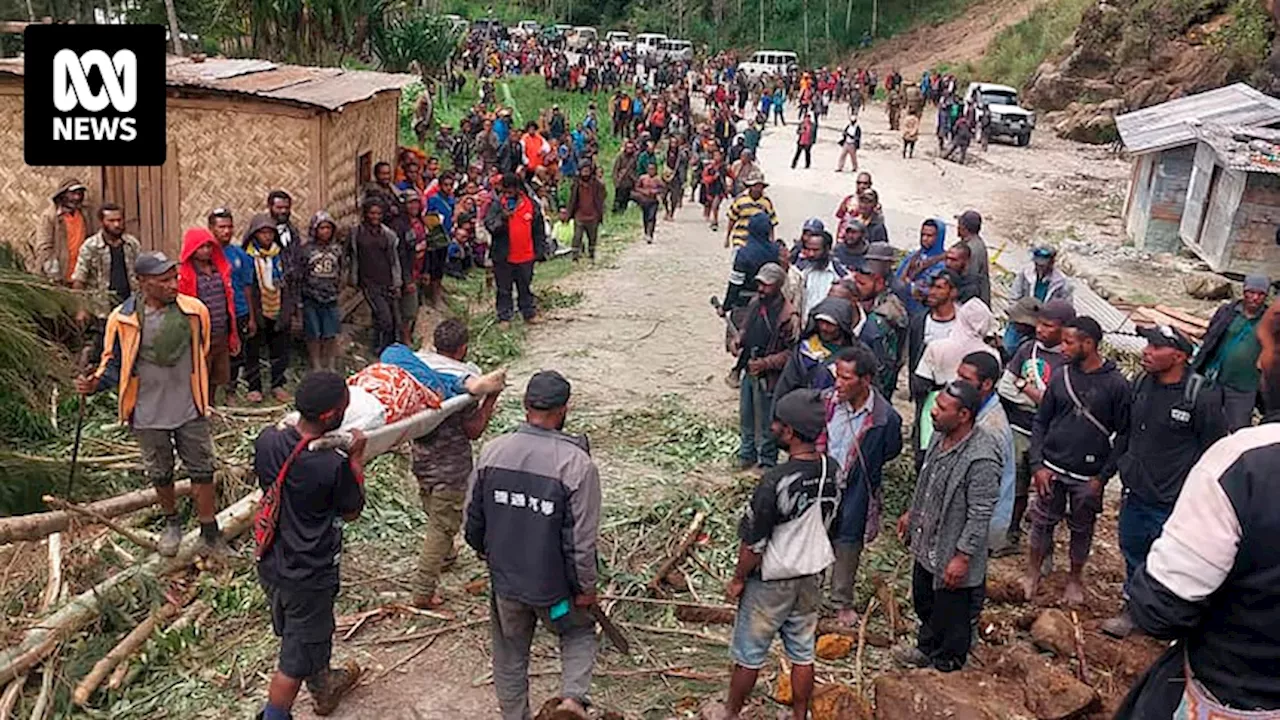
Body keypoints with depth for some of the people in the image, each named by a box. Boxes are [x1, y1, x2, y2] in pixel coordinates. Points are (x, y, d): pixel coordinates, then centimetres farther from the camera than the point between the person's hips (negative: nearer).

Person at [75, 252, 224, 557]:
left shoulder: (194, 310, -10)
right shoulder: (122, 319, -13)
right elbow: (113, 363, 0)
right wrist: (95, 383, -21)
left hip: (190, 409, 0)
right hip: (149, 414, 0)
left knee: (202, 471, 7)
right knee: (159, 473, 17)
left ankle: (210, 533, 21)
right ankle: (171, 523, 41)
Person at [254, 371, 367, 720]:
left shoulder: (266, 440, -13)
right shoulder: (334, 466, -29)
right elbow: (351, 512, -10)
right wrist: (357, 458, -6)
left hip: (270, 564, 7)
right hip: (308, 577, -7)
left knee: (314, 631, 30)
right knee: (296, 658, 12)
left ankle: (324, 687, 54)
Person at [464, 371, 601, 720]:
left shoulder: (492, 452, -10)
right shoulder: (577, 463, -22)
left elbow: (473, 519, 2)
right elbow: (582, 540, -18)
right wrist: (586, 587, -3)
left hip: (504, 580, 3)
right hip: (554, 586, -3)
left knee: (510, 653, 22)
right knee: (579, 633, 24)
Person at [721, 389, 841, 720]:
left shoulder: (776, 482, -31)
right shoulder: (833, 470, -10)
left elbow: (753, 543, -22)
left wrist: (737, 580, -6)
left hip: (771, 581, -6)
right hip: (813, 575, 6)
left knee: (749, 654, 15)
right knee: (803, 653, 20)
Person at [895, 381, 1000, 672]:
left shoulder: (982, 459, -31)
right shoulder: (941, 436, -4)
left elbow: (980, 516, -26)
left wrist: (962, 557, -22)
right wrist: (912, 513, 20)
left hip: (952, 553, -8)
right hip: (926, 544, 8)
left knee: (952, 614, 15)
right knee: (923, 602, 28)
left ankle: (945, 666, 37)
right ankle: (926, 648, 52)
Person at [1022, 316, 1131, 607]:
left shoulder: (1116, 384, -10)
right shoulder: (1061, 376, -1)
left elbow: (1123, 435, -6)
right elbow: (1040, 422, 5)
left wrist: (1103, 476, -10)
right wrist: (1037, 465, -4)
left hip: (1088, 477, -2)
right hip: (1052, 470, 2)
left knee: (1081, 530, 14)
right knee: (1043, 522, 12)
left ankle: (1075, 578, 34)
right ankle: (1033, 572, 30)